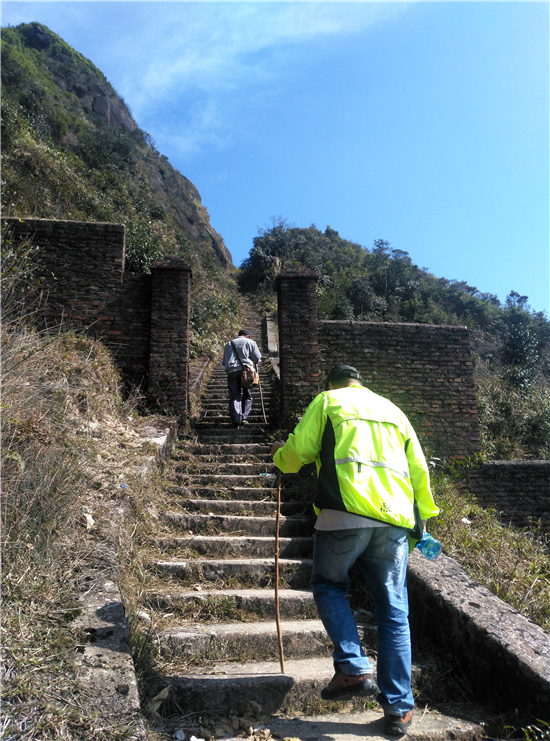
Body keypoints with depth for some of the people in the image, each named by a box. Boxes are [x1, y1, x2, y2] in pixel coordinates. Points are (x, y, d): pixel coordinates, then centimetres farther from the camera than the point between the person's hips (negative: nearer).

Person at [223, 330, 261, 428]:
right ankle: (243, 417, 4)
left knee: (234, 396, 0)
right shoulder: (250, 342, 14)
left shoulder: (229, 344, 25)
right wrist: (252, 362, 27)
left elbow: (225, 362, 24)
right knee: (247, 396, 10)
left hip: (231, 371, 2)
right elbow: (257, 359, 8)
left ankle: (236, 420, -11)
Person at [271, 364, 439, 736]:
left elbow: (297, 453, 3)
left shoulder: (326, 402, 11)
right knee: (394, 611, 11)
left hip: (345, 514, -4)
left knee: (329, 586, 18)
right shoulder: (392, 410, 24)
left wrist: (280, 454, 25)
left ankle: (354, 669, 5)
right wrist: (422, 516, 31)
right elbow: (419, 470, 22)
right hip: (393, 520, 4)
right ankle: (398, 708, 16)